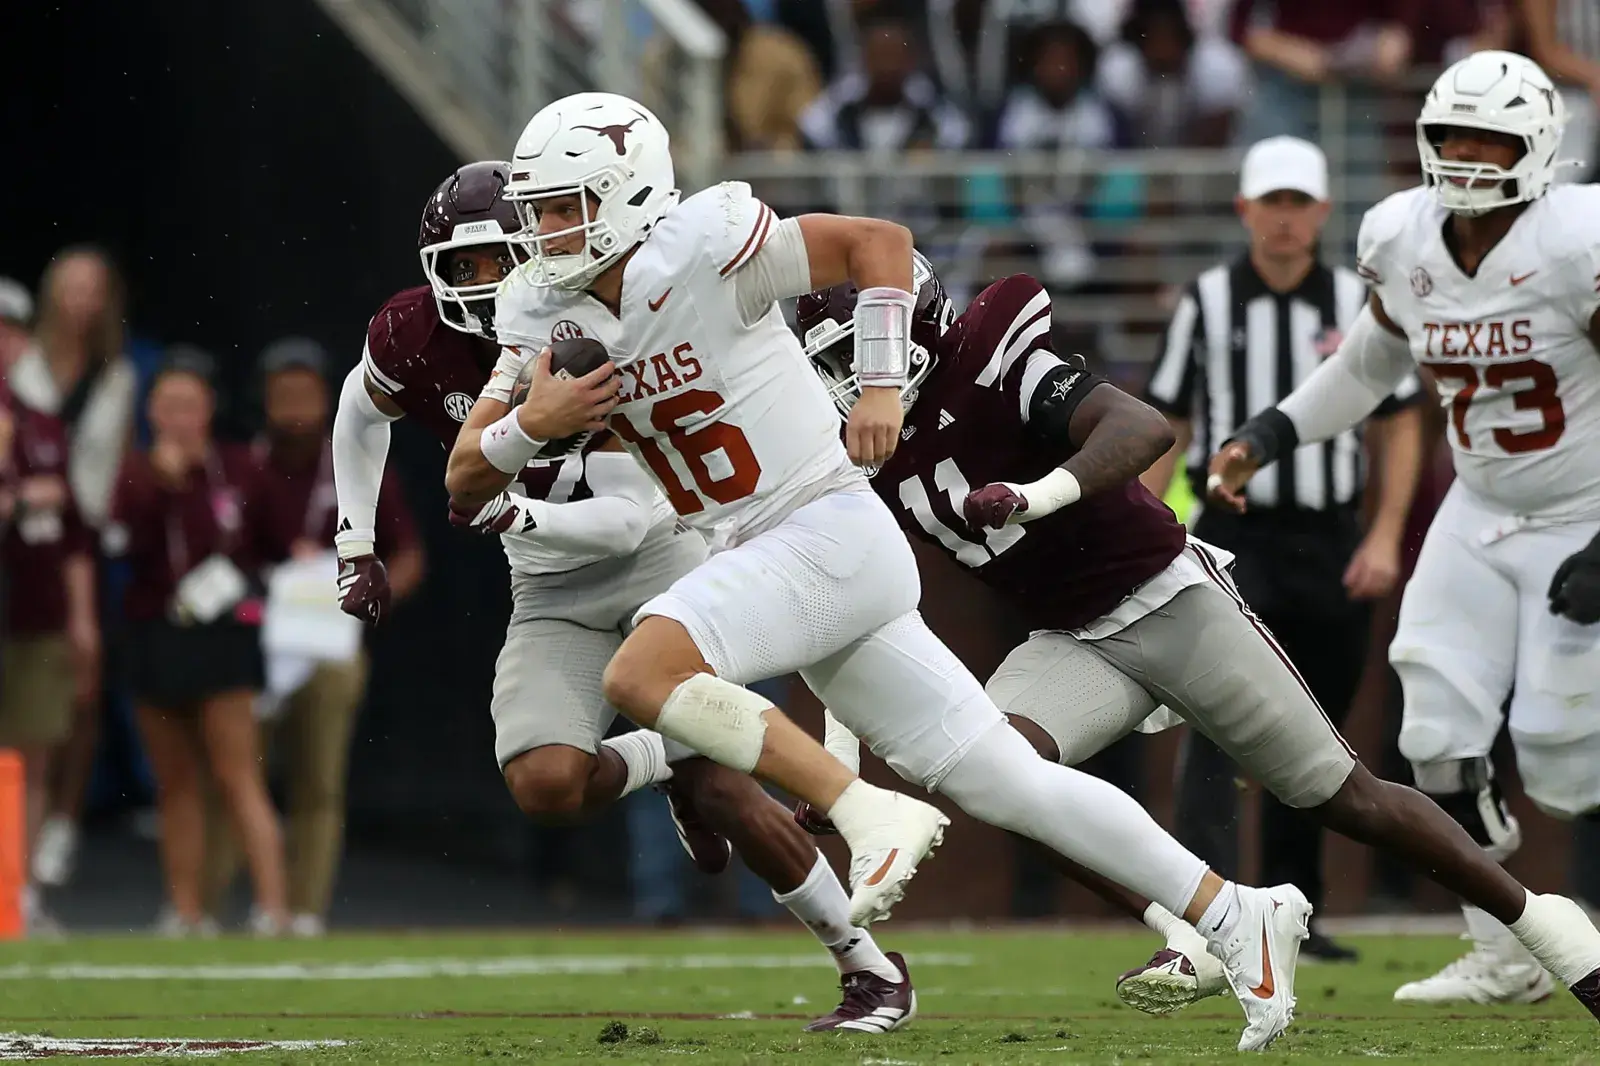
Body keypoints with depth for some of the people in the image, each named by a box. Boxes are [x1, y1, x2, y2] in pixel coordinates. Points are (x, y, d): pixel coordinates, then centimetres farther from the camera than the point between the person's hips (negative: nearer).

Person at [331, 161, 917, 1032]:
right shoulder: (414, 337, -11)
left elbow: (631, 517, -24)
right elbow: (362, 412, 14)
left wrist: (513, 515, -37)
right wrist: (357, 548, 12)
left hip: (656, 560, -4)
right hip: (554, 594, 4)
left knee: (723, 790, -15)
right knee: (544, 785, -21)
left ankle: (871, 970, 0)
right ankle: (662, 764, 14)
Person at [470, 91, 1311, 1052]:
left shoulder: (700, 251, -14)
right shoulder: (548, 315, 6)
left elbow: (881, 240, -9)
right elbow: (466, 480, 5)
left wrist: (884, 385, -15)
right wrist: (530, 423, -14)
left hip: (830, 531, -8)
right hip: (763, 561, 8)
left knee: (643, 672, -27)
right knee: (1010, 784, 7)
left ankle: (873, 816, -20)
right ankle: (1235, 917, 12)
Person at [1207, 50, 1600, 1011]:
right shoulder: (1405, 243, -5)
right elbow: (1373, 363, 15)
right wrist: (1269, 437, 5)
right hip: (1482, 519, 6)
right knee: (1442, 735, -3)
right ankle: (1510, 957, 10)